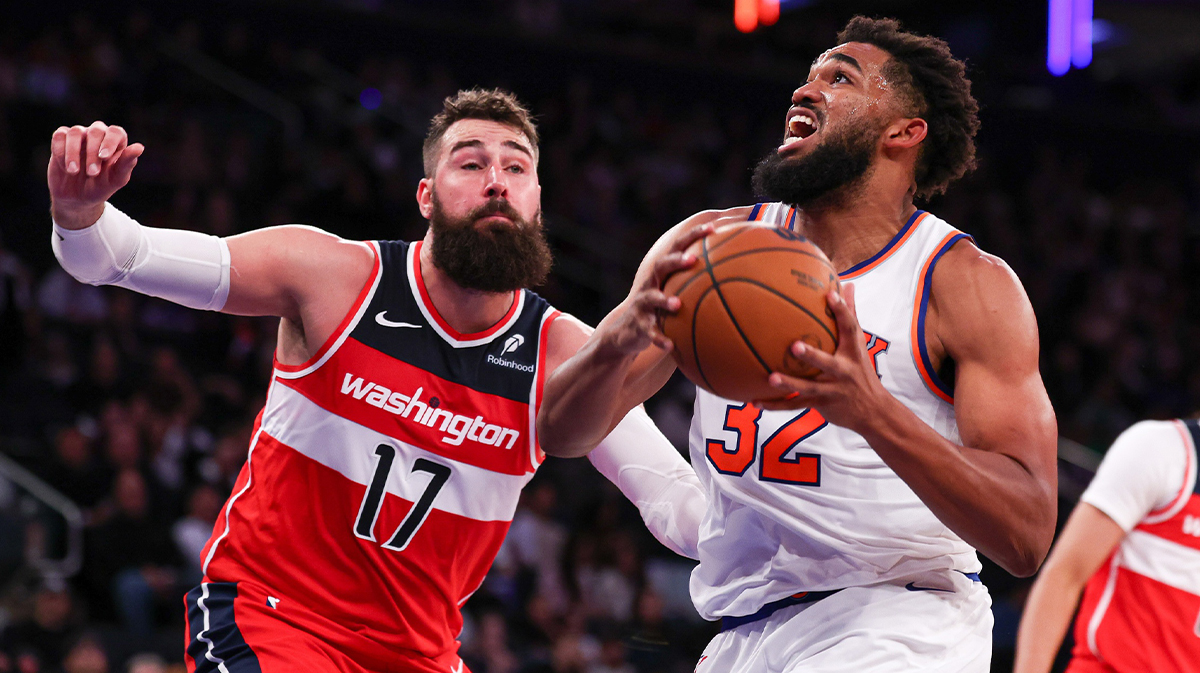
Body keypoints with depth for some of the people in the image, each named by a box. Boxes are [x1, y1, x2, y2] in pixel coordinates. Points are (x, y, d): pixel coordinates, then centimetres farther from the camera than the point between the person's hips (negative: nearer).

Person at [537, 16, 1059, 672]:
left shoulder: (969, 284, -7)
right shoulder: (710, 246, 5)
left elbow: (1027, 536, -17)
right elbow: (561, 433, 1)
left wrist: (873, 411, -33)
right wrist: (616, 340, -22)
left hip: (895, 617, -5)